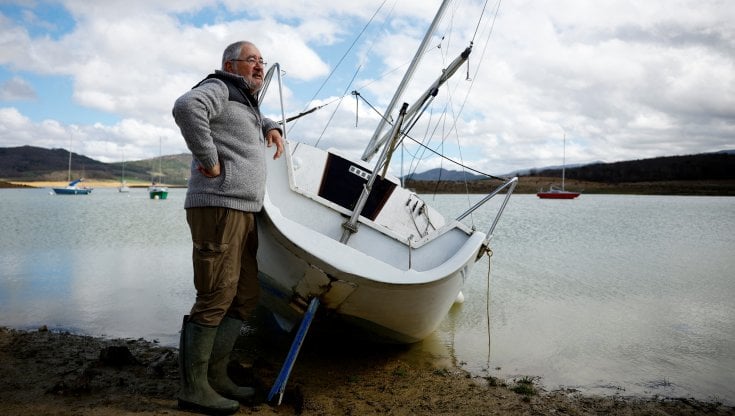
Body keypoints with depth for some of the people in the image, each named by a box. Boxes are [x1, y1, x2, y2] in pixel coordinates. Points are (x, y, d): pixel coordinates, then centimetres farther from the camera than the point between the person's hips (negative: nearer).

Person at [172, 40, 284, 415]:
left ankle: (216, 375, 19)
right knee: (215, 299, -9)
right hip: (218, 206, -10)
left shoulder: (247, 102, 26)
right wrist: (210, 161, -20)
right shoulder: (218, 89, -2)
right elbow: (186, 107, -24)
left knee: (245, 297, 10)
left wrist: (271, 128, 27)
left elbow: (256, 118, 50)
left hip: (243, 212, 10)